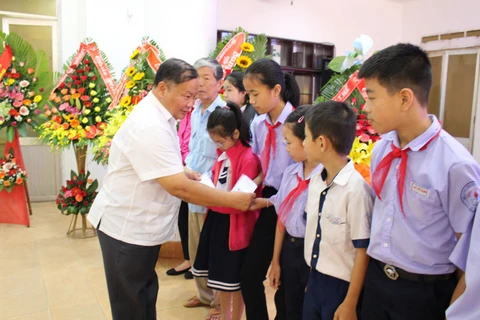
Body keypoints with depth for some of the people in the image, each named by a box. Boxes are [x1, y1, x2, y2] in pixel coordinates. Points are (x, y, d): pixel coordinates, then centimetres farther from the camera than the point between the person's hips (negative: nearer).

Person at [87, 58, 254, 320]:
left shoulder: (157, 116, 7)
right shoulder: (150, 126, -27)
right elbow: (178, 188, -31)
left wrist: (183, 171, 5)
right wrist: (233, 200, -25)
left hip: (140, 225, 10)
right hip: (127, 227, -9)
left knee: (144, 297, 22)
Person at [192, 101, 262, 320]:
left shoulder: (248, 158, -20)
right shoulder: (222, 153, 7)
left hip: (235, 224, -8)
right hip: (217, 219, 8)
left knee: (235, 278, 9)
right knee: (220, 273, 21)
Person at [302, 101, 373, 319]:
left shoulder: (356, 188, -23)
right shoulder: (315, 181, -1)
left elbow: (363, 251, -17)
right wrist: (313, 278, 15)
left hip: (342, 285, -6)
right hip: (315, 279, 6)